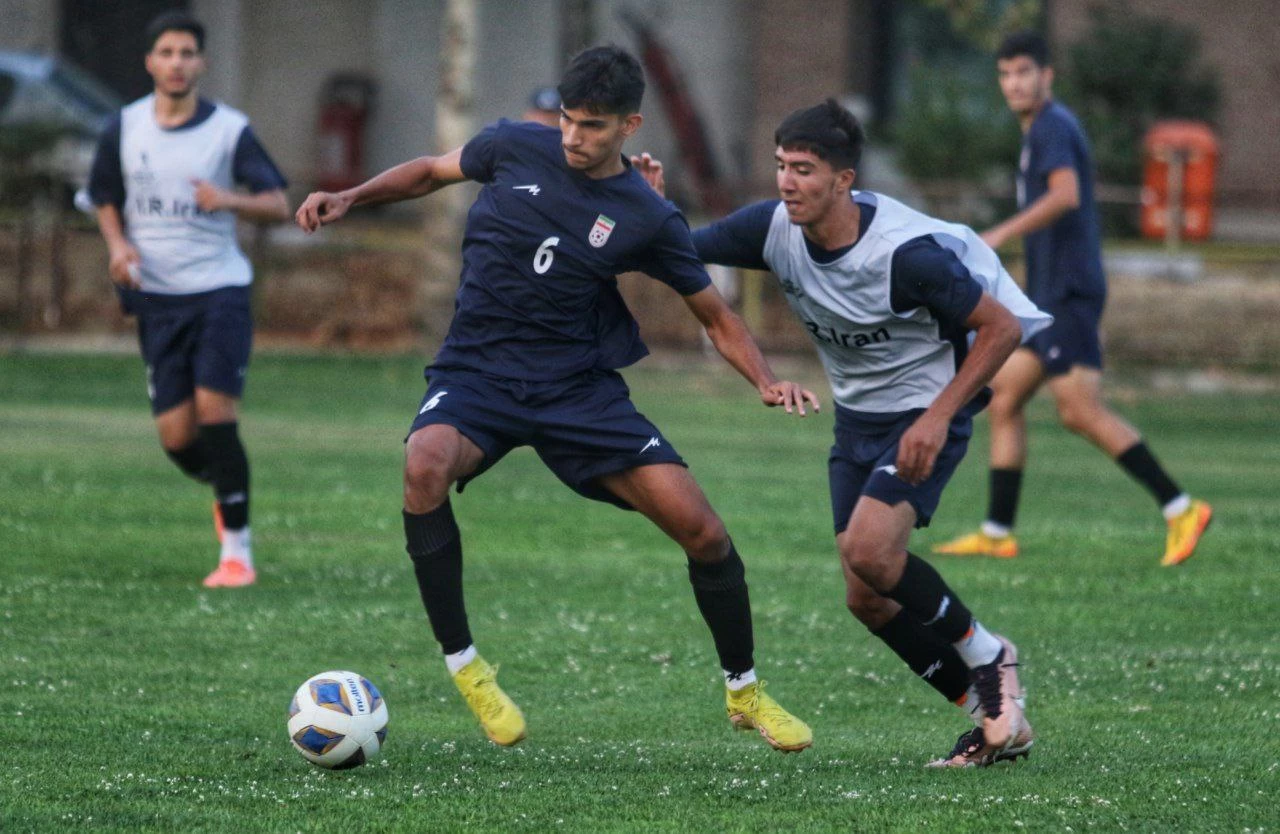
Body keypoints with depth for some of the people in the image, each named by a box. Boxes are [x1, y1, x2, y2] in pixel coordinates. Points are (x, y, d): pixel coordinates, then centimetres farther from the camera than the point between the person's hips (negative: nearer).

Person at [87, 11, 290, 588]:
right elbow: (105, 199, 18)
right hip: (157, 297, 3)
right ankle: (226, 491, 32)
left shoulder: (230, 130, -3)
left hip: (219, 288, -3)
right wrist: (118, 244, -3)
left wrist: (229, 200, -24)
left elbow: (278, 205, -4)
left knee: (214, 410, -17)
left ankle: (237, 552, -10)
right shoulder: (123, 129, 5)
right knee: (176, 436, -3)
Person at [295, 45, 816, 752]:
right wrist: (349, 199, 5)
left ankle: (744, 693, 18)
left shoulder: (647, 219, -4)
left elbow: (714, 316, 5)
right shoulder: (515, 149, -2)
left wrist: (766, 382, -12)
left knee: (701, 531, -9)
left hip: (580, 390, 0)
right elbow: (433, 171, 18)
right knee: (425, 465, -35)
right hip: (477, 373, 0)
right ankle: (462, 665, -20)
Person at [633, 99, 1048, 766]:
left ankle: (986, 657, -3)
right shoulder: (775, 228, -12)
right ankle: (996, 720, 16)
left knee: (867, 548, -27)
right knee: (867, 600, 2)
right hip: (857, 418, 7)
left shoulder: (907, 252, -28)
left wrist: (939, 415, -22)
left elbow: (1001, 328, -18)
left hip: (925, 415, -7)